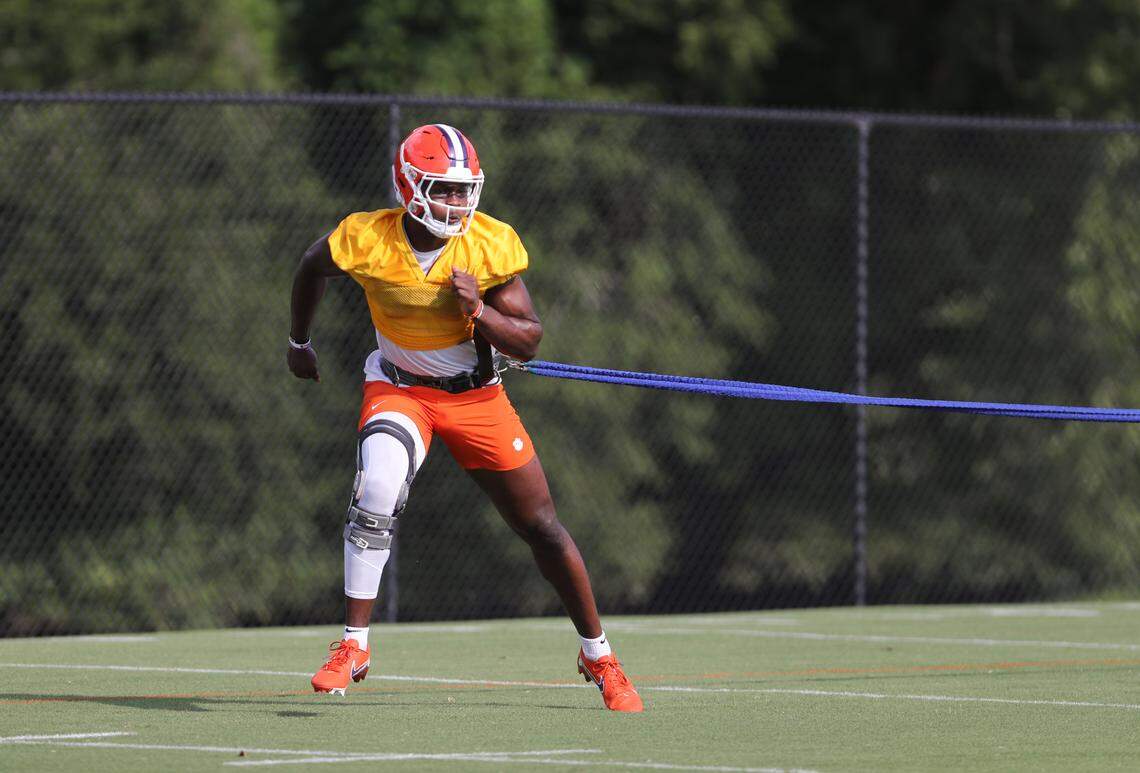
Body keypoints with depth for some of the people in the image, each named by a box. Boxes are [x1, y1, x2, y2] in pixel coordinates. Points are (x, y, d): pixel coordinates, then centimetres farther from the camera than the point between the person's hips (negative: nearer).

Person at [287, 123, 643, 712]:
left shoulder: (491, 246, -19)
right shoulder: (366, 241, -20)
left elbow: (528, 342, -14)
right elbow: (313, 268, 4)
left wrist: (480, 311, -33)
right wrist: (299, 342, 19)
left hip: (477, 397, 1)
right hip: (400, 389, -1)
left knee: (541, 527, 3)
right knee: (378, 491, -29)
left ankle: (598, 657, 22)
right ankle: (353, 646, -18)